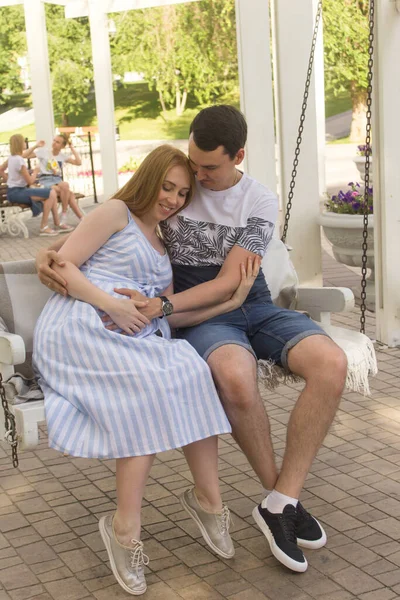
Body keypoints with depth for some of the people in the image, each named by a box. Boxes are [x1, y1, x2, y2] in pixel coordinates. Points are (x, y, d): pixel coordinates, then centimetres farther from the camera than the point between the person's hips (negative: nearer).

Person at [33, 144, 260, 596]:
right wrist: (113, 305, -15)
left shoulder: (162, 245, 28)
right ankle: (125, 529, -25)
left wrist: (230, 301, 9)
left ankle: (207, 499, -17)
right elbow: (63, 265, -3)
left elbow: (170, 314, 17)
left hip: (136, 336, 6)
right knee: (151, 388, -31)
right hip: (81, 327, -6)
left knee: (191, 375, -22)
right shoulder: (116, 213, 8)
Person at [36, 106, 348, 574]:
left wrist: (162, 306, -26)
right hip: (200, 319, -2)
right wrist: (50, 252, -13)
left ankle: (279, 503, -19)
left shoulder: (261, 202, -2)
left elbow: (228, 283, -11)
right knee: (236, 376, -39)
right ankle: (283, 497, -14)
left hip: (252, 306, 2)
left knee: (331, 364, -28)